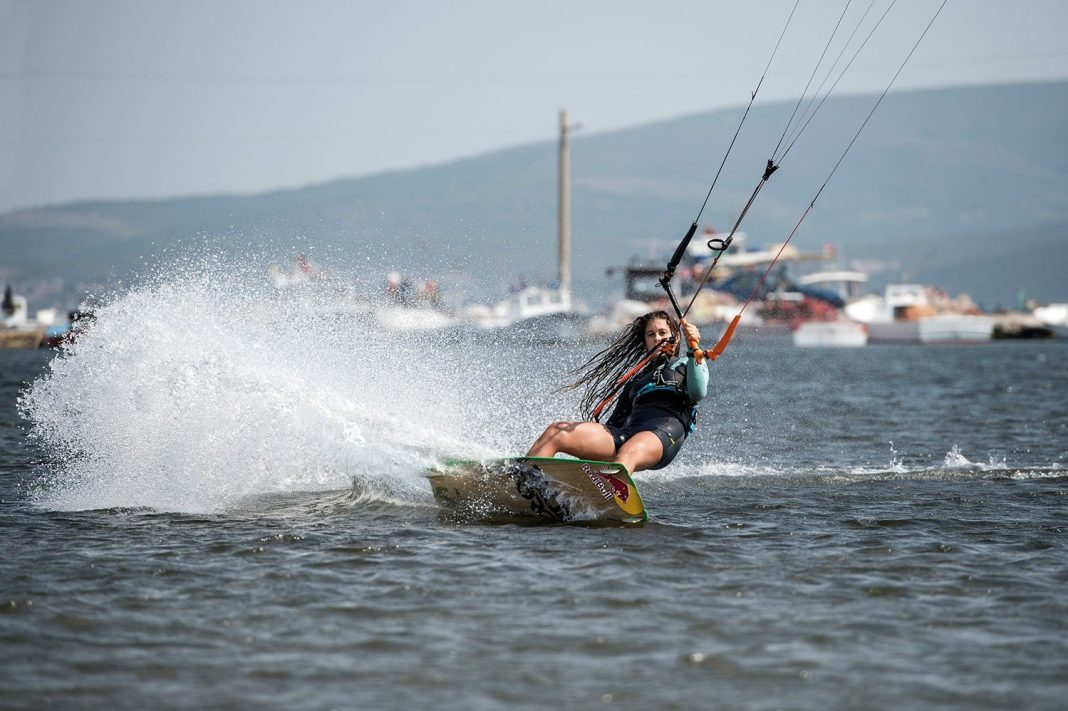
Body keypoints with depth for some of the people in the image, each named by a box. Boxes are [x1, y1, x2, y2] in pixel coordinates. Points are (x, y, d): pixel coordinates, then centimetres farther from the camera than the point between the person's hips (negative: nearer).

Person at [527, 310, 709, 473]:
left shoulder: (685, 365, 22)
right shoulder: (635, 381, 36)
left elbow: (698, 393, -2)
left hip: (665, 431, -6)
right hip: (627, 433, 6)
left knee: (627, 455, -42)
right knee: (555, 432, -14)